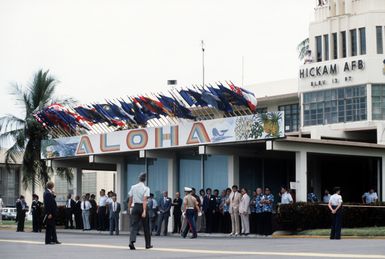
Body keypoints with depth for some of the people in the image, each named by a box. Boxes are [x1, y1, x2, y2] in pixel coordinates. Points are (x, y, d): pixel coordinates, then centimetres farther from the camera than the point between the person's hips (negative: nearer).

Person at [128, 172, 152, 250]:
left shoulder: (133, 187, 4)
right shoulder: (146, 188, -8)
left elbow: (130, 199, 6)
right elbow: (144, 200, -18)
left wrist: (129, 207, 18)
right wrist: (144, 211, -22)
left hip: (135, 206, 3)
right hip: (142, 206, -2)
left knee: (134, 225, -2)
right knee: (146, 227, 10)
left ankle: (132, 241, -24)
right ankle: (148, 244, 19)